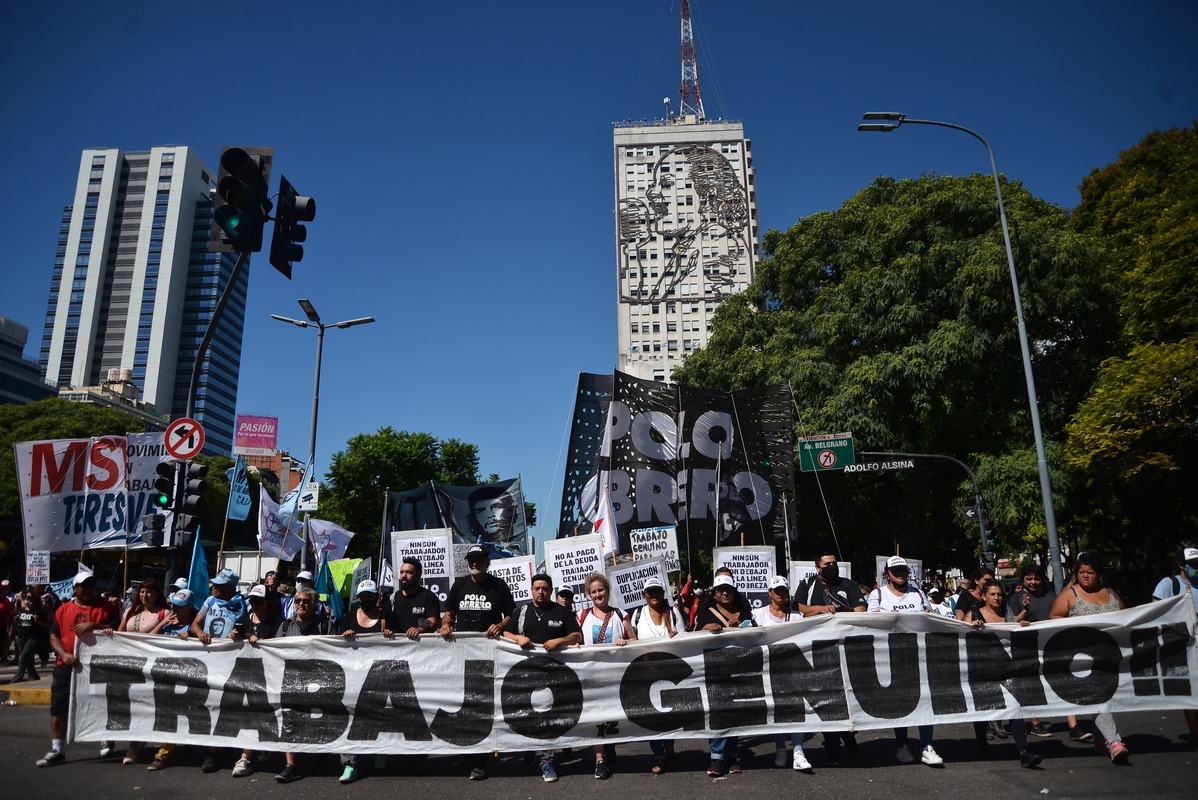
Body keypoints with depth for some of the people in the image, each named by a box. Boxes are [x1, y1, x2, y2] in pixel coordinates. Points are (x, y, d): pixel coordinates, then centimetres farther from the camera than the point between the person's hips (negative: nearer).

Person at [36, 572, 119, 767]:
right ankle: (57, 750, 8)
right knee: (58, 707, 1)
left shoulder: (106, 607, 1)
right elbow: (54, 636, 5)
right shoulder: (64, 609, 8)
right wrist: (64, 654, -12)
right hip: (66, 666, 2)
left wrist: (94, 626, -21)